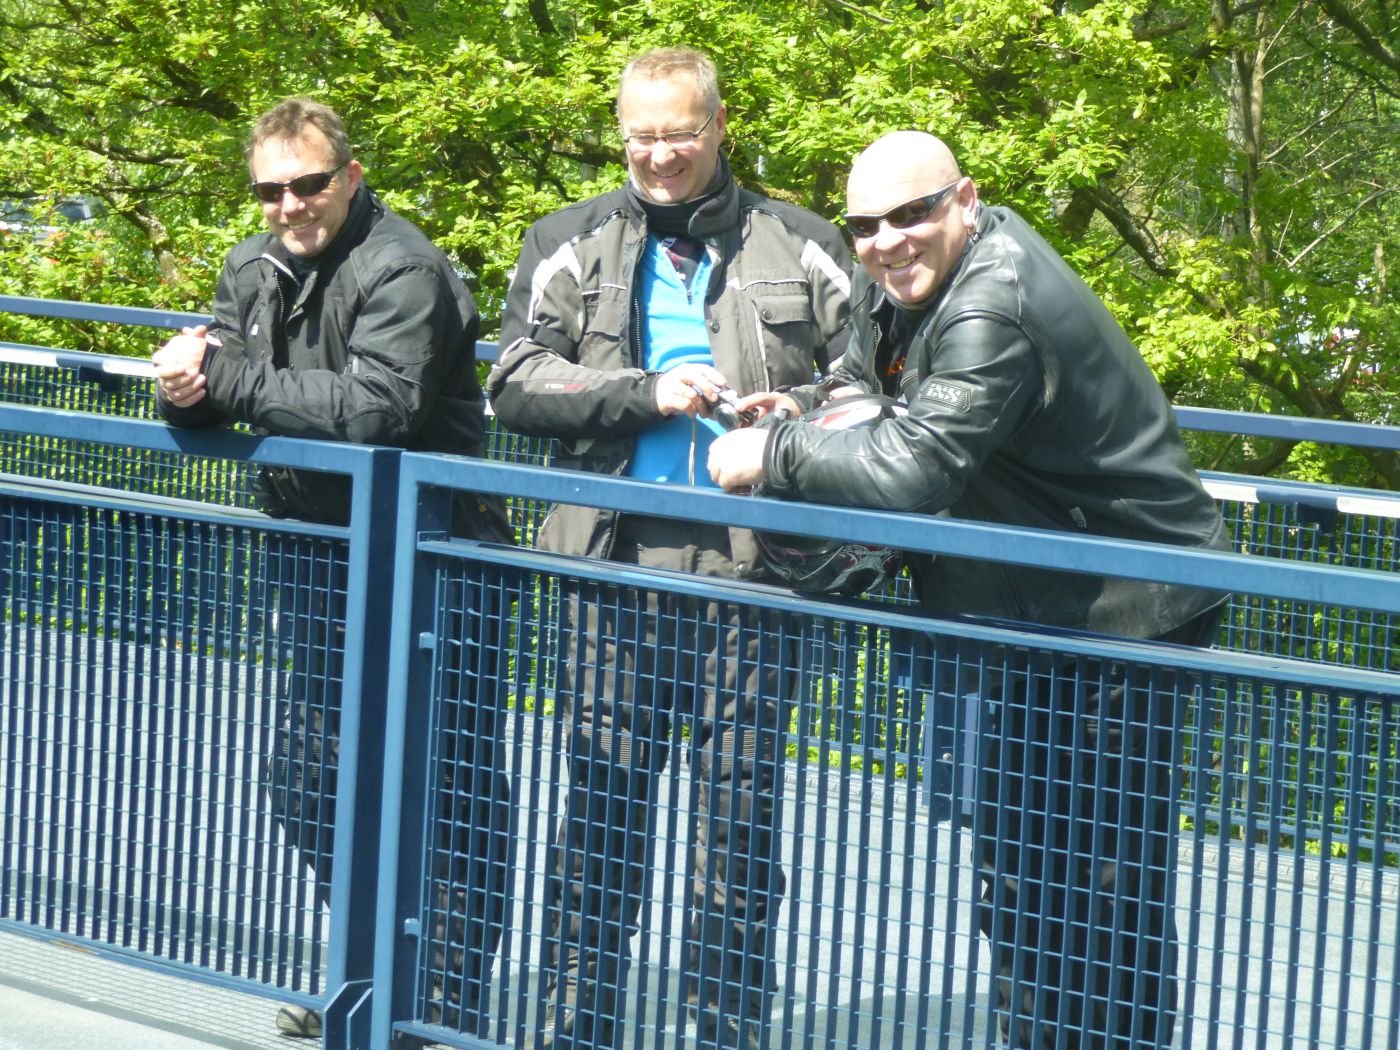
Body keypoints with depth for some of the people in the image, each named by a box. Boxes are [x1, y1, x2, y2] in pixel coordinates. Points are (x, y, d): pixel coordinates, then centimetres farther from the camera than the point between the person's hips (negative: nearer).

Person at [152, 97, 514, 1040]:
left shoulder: (403, 272, -18)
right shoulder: (257, 269, 8)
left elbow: (376, 406, -30)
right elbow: (216, 388, 7)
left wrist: (229, 380, -26)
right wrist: (187, 387, -18)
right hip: (318, 564, 9)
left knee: (453, 795, -2)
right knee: (311, 786, 16)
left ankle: (458, 1005, 7)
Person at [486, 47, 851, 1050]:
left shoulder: (801, 248, 8)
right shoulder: (572, 243, 8)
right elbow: (517, 381, -1)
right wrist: (645, 393, -13)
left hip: (751, 575, 0)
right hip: (615, 565, 1)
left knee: (741, 816, 4)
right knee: (601, 807, 8)